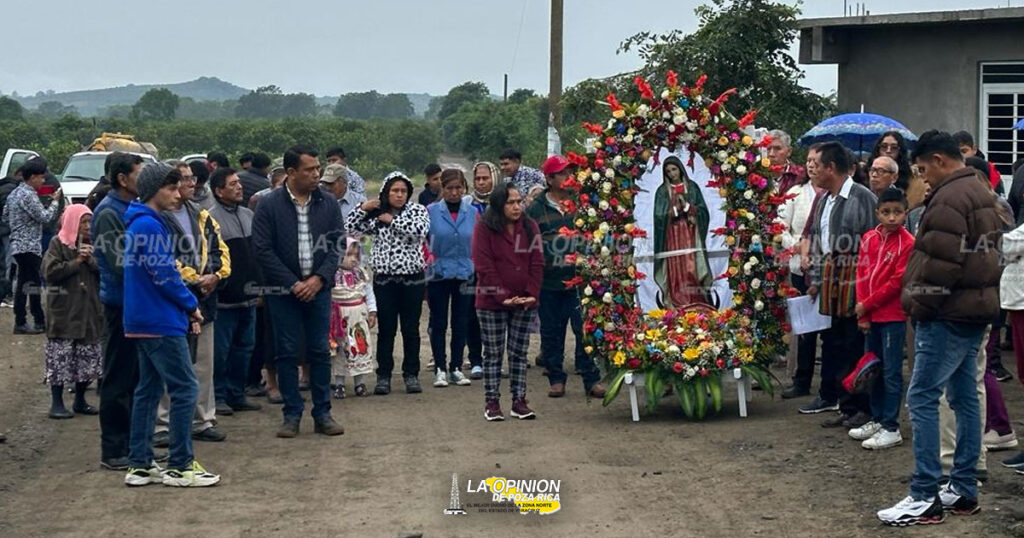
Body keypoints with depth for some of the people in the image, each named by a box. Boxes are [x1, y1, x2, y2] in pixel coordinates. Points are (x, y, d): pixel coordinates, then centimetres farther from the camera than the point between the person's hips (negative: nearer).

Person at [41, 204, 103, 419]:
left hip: (89, 309, 5)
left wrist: (91, 261, -10)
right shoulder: (58, 244, -1)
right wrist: (76, 262, -11)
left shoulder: (93, 244, 13)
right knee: (60, 357, -5)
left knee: (88, 357, 6)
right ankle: (57, 403, 2)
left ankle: (80, 401, 19)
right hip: (64, 311, -5)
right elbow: (49, 272, -12)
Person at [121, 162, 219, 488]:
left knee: (148, 390, 12)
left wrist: (185, 309, 12)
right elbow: (164, 274, -18)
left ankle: (140, 465, 15)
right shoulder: (149, 225, -16)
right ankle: (180, 466, -3)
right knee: (185, 389, -6)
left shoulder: (141, 223, 16)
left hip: (142, 322, 11)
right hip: (160, 323, -11)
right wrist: (191, 305, -4)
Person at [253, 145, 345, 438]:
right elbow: (263, 250, -8)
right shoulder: (269, 205, -6)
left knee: (320, 351, 4)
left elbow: (337, 245, 4)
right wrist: (293, 284, -12)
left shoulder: (328, 203, 3)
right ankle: (292, 415, 10)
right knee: (287, 353, 2)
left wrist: (319, 279, -9)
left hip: (318, 288, 2)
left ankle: (322, 414, 11)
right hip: (283, 290, -2)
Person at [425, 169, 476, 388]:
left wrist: (476, 269, 4)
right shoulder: (431, 212, -3)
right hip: (438, 274, -2)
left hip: (464, 274, 2)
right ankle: (440, 369, 10)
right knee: (438, 323, 4)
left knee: (461, 323, 7)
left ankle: (456, 368, 16)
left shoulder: (472, 213, 4)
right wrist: (428, 259, -10)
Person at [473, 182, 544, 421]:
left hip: (525, 302, 3)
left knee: (519, 352, 6)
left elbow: (537, 264, 4)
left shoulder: (530, 227, 6)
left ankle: (519, 401, 10)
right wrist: (503, 296, -17)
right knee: (493, 353, 2)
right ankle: (491, 402, 7)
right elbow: (484, 267, -11)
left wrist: (532, 294, -9)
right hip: (492, 302, -3)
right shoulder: (484, 228, -6)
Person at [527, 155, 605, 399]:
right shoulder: (536, 209, 2)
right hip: (549, 281, 0)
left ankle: (591, 379, 3)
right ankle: (556, 379, 18)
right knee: (551, 332, 7)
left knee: (585, 330, -4)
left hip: (579, 280, 0)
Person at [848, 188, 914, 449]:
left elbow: (897, 282, -14)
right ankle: (877, 419, 27)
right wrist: (862, 314, 1)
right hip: (870, 315, 6)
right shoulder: (869, 238, 7)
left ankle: (891, 428, 2)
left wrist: (867, 304, -11)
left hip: (893, 316, -6)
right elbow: (862, 274, 7)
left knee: (891, 372, -3)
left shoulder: (907, 243, -11)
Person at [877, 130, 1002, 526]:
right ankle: (964, 490, 17)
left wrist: (919, 304, -12)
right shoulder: (982, 194, 16)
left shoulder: (949, 198, -17)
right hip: (976, 311, 11)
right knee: (964, 397, 12)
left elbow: (938, 261, -23)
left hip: (948, 315, -11)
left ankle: (925, 498, -10)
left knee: (922, 398, -9)